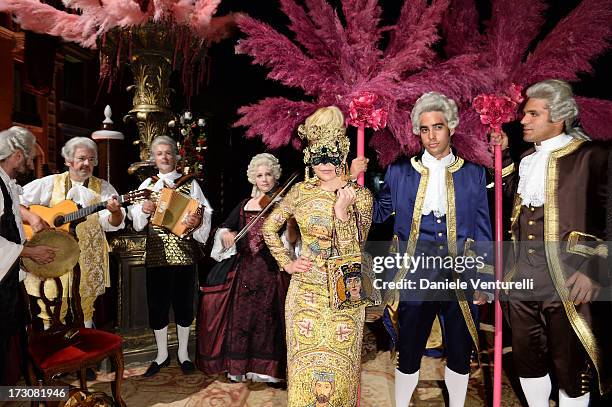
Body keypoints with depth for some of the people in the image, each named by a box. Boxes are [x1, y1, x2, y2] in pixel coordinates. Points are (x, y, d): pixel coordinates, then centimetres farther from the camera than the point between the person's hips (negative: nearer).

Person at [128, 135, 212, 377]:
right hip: (156, 254, 1)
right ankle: (162, 354, 23)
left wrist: (198, 221, -22)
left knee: (184, 303, 6)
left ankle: (183, 353, 24)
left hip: (183, 252, -1)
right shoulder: (148, 184, 10)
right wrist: (143, 210, -15)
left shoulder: (190, 183, 5)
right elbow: (134, 215, 5)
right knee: (157, 304, 6)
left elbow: (205, 212, -2)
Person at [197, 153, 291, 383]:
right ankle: (238, 366, 22)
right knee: (240, 315, 8)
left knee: (268, 317, -1)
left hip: (272, 269, -4)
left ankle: (267, 368, 13)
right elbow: (224, 227, 17)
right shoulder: (244, 204, 13)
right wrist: (226, 234, -4)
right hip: (244, 268, 4)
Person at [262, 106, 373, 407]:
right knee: (304, 367, 12)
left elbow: (352, 255, -14)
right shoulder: (301, 191, 0)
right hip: (305, 293, 2)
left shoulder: (360, 196, -7)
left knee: (339, 368, 10)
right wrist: (286, 263, 4)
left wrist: (342, 211, -25)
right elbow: (269, 227, 12)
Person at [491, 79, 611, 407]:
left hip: (567, 282, -6)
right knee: (527, 357, 17)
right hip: (522, 278, 6)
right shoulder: (526, 159, 13)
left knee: (571, 365, 7)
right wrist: (503, 155, 19)